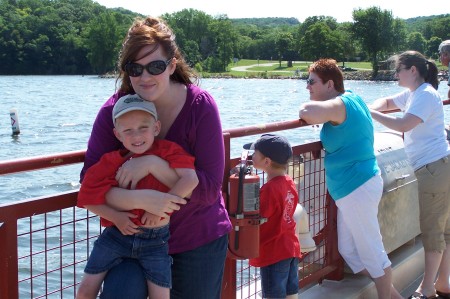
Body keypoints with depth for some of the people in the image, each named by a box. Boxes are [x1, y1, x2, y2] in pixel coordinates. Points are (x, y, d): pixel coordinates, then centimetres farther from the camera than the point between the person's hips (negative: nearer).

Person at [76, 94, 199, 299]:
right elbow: (88, 198, -4)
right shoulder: (112, 162, -5)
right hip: (117, 234, 2)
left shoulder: (167, 151, -8)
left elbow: (190, 180, -22)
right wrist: (115, 216, -18)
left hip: (155, 239, -1)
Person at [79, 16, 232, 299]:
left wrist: (153, 164, -31)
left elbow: (210, 189, -20)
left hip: (199, 241, 0)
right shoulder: (113, 110, -12)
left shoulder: (201, 106, -17)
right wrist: (139, 200, -33)